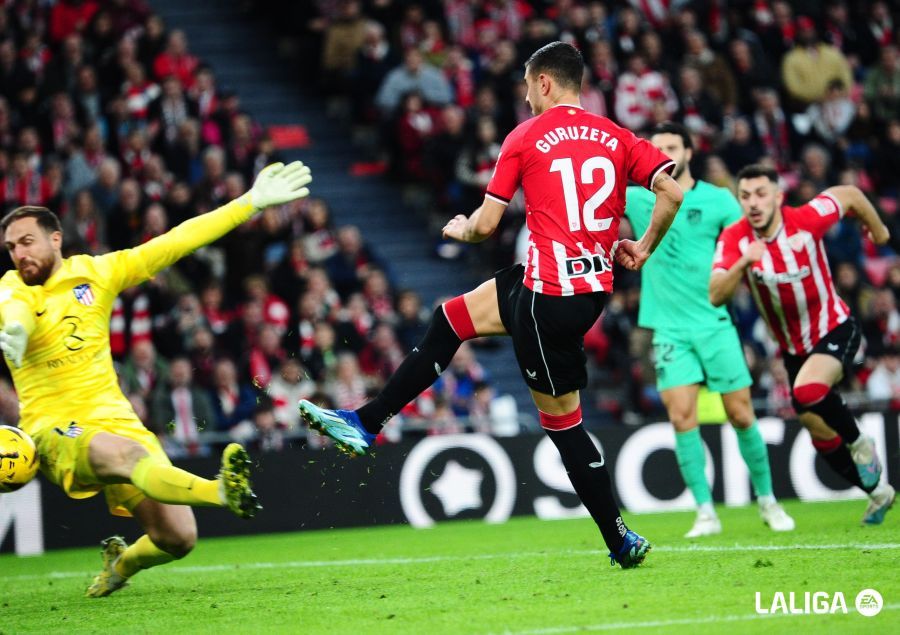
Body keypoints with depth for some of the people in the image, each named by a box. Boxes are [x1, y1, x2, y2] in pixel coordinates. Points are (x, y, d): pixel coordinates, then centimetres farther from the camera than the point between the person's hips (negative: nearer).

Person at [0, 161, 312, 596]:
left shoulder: (97, 272, 7)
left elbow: (175, 242, 5)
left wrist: (251, 202, 1)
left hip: (114, 419, 4)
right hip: (55, 430, -4)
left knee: (178, 538, -6)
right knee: (126, 453, -37)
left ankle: (120, 563, 27)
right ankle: (221, 491, -60)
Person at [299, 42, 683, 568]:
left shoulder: (525, 138, -5)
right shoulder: (616, 137, 7)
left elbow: (485, 225, -5)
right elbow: (673, 191, -6)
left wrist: (460, 229, 20)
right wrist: (643, 248, 10)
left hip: (549, 296, -7)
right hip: (595, 284, 7)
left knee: (563, 422, 5)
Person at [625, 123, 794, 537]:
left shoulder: (718, 200, 1)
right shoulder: (638, 199, 5)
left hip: (714, 324, -1)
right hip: (669, 329, 1)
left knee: (740, 415, 1)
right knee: (682, 418, -11)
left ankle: (767, 502, 17)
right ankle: (705, 513, -5)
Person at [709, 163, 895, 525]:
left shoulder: (806, 220, -22)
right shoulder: (734, 238, -17)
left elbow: (850, 194, -3)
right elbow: (716, 296, -29)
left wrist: (878, 230, 13)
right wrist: (743, 263, -46)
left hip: (834, 330, -4)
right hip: (793, 348, 4)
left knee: (806, 392, -33)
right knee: (823, 439, 10)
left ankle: (859, 442, -5)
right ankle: (878, 492, 34)